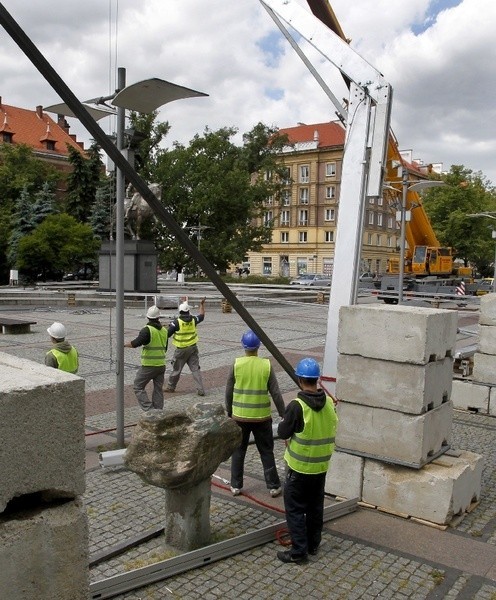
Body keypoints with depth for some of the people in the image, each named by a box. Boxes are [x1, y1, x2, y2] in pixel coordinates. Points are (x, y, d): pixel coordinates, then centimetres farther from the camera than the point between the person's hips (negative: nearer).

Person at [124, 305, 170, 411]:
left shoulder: (147, 330, -14)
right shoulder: (164, 330, 8)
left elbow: (136, 343, -24)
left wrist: (124, 344, -10)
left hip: (148, 365, -6)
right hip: (161, 365, 6)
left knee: (138, 387, 5)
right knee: (158, 389, 12)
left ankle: (149, 409, -5)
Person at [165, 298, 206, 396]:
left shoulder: (177, 322, -14)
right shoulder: (193, 320, -1)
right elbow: (202, 316, 20)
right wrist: (202, 304, 29)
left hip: (181, 349, -4)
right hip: (193, 348, 4)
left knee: (176, 368, 12)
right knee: (195, 368, 4)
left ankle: (171, 387, 28)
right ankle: (200, 389, -2)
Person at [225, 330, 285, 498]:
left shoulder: (237, 364, -8)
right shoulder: (266, 365, -8)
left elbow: (229, 391, -2)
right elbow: (276, 393, -7)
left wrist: (229, 411, 12)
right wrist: (283, 414, 3)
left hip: (239, 416, 0)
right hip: (262, 416, 0)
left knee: (238, 451, 15)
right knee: (267, 452, 12)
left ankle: (236, 486, 20)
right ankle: (273, 486, 17)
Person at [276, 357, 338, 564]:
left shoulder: (297, 406, -23)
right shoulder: (329, 402, -5)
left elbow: (282, 432, -13)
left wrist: (286, 420, 5)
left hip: (299, 466, -6)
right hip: (321, 465, 6)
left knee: (295, 509, 7)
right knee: (315, 506, 20)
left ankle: (299, 551, 12)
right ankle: (313, 544, 33)